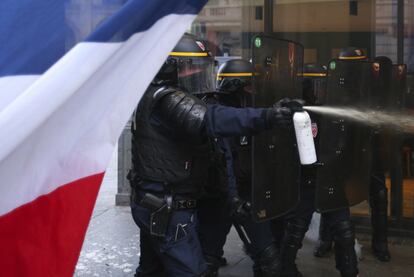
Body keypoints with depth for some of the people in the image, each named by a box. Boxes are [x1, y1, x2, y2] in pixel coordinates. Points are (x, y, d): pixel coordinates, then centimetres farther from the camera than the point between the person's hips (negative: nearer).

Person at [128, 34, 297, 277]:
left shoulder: (154, 96, 13)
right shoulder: (168, 99, -21)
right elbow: (209, 121, -38)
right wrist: (264, 118, -49)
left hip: (152, 204, 11)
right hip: (168, 209, -11)